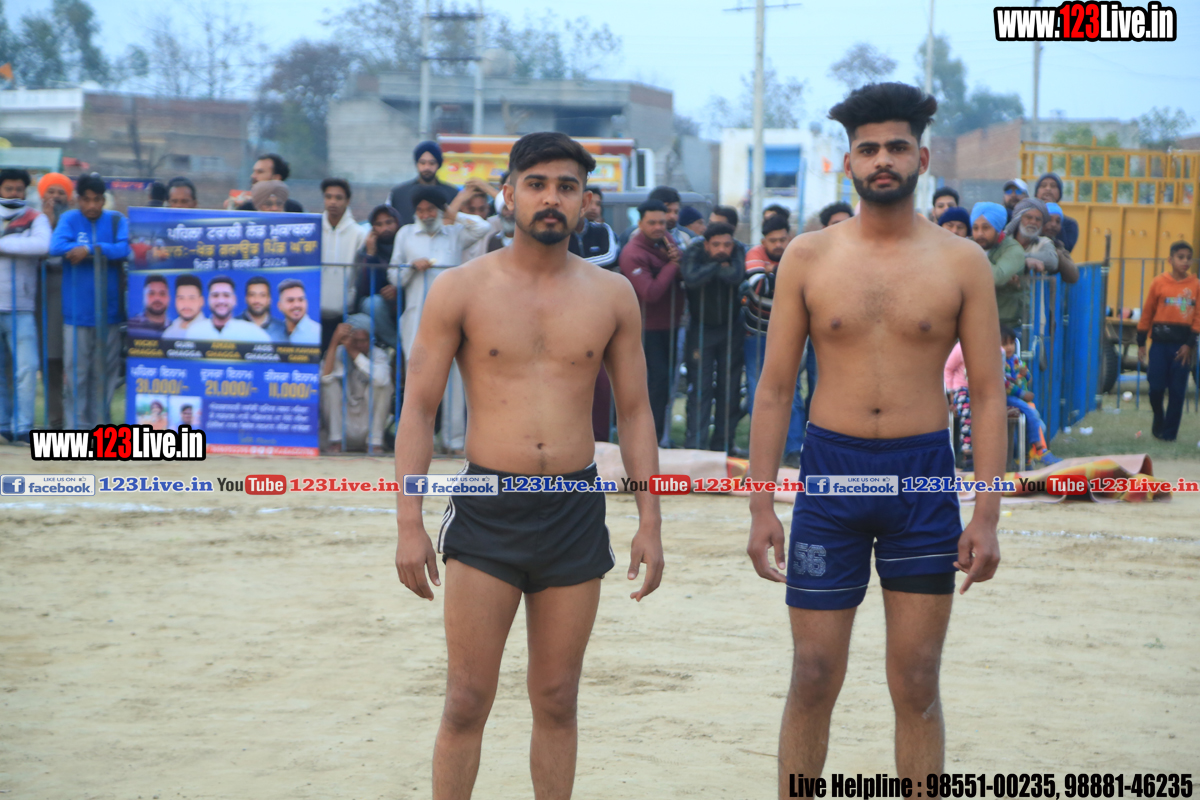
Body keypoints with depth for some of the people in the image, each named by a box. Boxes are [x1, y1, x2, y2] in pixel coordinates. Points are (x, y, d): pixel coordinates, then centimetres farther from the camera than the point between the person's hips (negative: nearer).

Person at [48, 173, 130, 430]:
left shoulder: (117, 221, 5)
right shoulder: (69, 219, 4)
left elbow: (126, 248, -11)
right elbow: (56, 246, -13)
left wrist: (90, 249, -21)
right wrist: (104, 251, -17)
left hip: (109, 310, 1)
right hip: (76, 310, -1)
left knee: (106, 371, 6)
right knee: (76, 371, 0)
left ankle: (100, 423, 15)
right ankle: (78, 425, 7)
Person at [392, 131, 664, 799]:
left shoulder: (613, 296, 6)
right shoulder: (462, 290, -1)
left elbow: (635, 411, 11)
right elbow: (419, 408, 0)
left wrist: (650, 521, 5)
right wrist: (409, 524, -7)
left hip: (576, 512, 2)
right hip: (486, 513, -2)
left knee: (557, 701, 9)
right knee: (467, 701, -3)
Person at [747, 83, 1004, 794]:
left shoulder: (961, 263, 2)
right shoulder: (809, 257, 3)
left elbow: (989, 393, 2)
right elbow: (775, 387, 5)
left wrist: (987, 515, -6)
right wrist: (762, 506, -1)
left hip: (923, 476, 0)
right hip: (831, 470, 0)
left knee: (917, 685, 3)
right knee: (814, 679, 2)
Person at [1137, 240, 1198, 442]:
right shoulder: (1159, 283, 1)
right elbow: (1147, 313, 5)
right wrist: (1141, 343, 4)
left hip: (1183, 344, 0)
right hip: (1161, 341, 0)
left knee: (1177, 391, 2)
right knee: (1156, 387, -3)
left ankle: (1169, 432, 12)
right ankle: (1158, 421, 25)